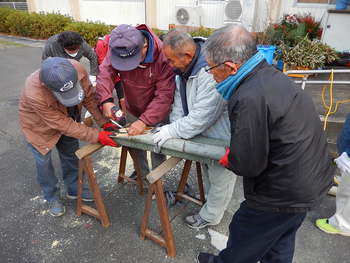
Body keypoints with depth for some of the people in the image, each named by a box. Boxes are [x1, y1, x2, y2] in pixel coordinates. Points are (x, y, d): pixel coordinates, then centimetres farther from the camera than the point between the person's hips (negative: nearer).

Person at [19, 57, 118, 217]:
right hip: (39, 127, -4)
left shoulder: (76, 68, -34)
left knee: (71, 156, 17)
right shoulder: (34, 94, -42)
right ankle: (52, 198, 36)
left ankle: (74, 189, 41)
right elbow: (63, 125, -34)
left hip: (67, 118, 4)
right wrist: (97, 136, -35)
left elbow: (89, 96, -17)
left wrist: (104, 122, -23)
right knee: (44, 163, 11)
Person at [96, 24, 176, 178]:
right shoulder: (117, 49, -19)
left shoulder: (162, 56, -33)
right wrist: (106, 99, -41)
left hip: (156, 112, -4)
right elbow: (105, 72, -23)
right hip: (132, 110, 5)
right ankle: (142, 171, 47)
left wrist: (144, 121, -39)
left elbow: (164, 95, -32)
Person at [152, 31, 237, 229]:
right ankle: (212, 203, 52)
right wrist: (173, 126, -9)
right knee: (208, 170, 27)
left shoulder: (211, 72, -36)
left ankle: (210, 216, 35)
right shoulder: (185, 66, -5)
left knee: (220, 178, 12)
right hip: (204, 133, 9)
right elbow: (180, 100, 2)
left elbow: (201, 117, -34)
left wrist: (172, 131, -24)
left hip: (222, 135, -9)